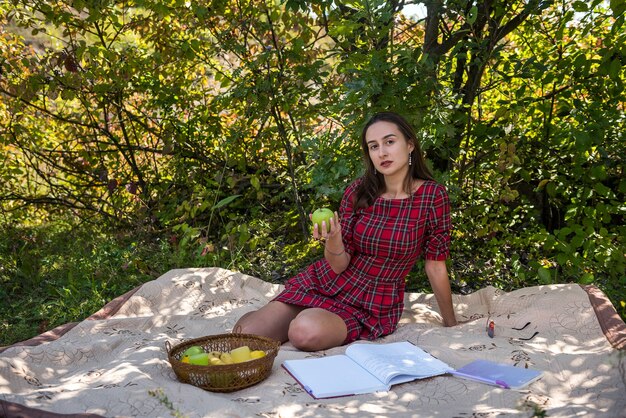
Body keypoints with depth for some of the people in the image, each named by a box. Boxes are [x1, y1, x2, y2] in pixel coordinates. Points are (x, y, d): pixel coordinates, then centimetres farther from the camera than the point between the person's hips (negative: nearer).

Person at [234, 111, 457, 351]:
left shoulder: (432, 196, -11)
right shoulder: (358, 191, -4)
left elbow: (435, 265, -3)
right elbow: (339, 266, -5)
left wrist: (451, 324, 4)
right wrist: (332, 241, -27)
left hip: (373, 306, -2)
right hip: (321, 283, 3)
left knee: (306, 332, -34)